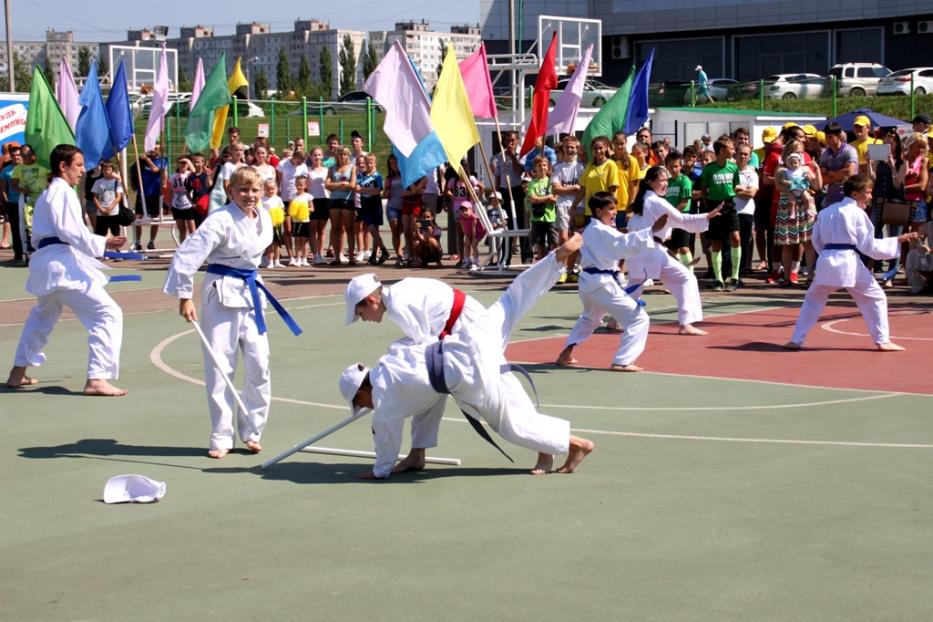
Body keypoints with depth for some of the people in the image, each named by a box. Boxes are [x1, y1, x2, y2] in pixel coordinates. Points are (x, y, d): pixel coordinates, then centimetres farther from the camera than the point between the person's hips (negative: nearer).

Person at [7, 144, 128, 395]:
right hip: (62, 263, -10)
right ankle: (96, 379, -20)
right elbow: (69, 231, -20)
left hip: (42, 261, 10)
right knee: (108, 314, -13)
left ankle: (18, 373, 38)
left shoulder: (46, 194, 23)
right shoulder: (63, 192, -7)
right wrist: (103, 243, -26)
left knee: (42, 316, 32)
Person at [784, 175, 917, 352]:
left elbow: (817, 240, 17)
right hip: (849, 263, -4)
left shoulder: (826, 212, 13)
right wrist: (898, 240, 2)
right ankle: (882, 341, 8)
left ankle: (796, 340, 16)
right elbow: (869, 246, -3)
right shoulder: (858, 213, -3)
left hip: (826, 262, 5)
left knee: (813, 299, 21)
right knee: (875, 298, 10)